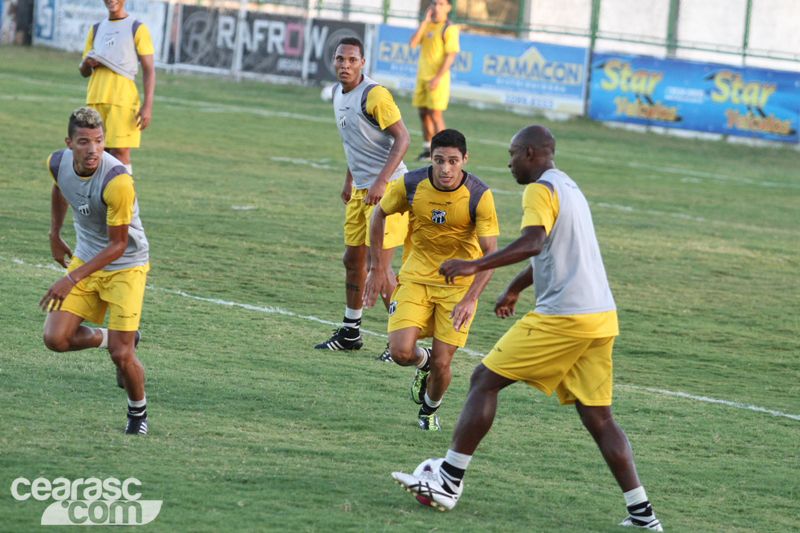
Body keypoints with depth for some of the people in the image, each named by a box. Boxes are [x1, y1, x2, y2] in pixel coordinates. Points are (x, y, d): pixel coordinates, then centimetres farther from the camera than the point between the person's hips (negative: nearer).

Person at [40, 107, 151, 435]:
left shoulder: (117, 181, -31)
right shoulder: (57, 163, -11)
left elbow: (117, 245, -24)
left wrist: (72, 279, -28)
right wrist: (54, 236, 20)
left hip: (125, 265, -6)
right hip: (85, 258, 6)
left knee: (121, 354, -10)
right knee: (56, 339, -9)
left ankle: (138, 412, 20)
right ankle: (110, 339, 21)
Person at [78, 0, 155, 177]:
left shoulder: (137, 29, 4)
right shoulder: (96, 29, 20)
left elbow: (149, 69, -1)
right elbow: (84, 72, 24)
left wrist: (147, 106, -12)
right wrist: (87, 64, -2)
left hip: (122, 97, -5)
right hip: (95, 98, 5)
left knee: (120, 152, -12)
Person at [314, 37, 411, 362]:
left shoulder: (374, 95, -17)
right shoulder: (338, 94, 10)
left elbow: (402, 139, -19)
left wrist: (381, 182, -25)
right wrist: (349, 180, 24)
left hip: (387, 188, -9)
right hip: (360, 189, 9)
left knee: (379, 265, -10)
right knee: (353, 259, 14)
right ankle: (350, 332, 26)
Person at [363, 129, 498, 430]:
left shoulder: (479, 197, -20)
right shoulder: (411, 185, -13)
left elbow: (491, 253, -20)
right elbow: (379, 214, 7)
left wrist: (470, 299, -33)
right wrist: (377, 268, 4)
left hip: (459, 284, -2)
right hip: (416, 278, 2)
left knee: (441, 363, -7)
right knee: (401, 352, -15)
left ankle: (430, 409, 28)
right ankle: (422, 362, 24)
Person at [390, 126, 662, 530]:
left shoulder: (540, 189, -6)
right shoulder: (567, 187, 24)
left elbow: (532, 243, -24)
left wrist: (475, 266, -28)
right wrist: (513, 290, 49)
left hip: (562, 317, -9)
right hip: (601, 316, 9)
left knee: (484, 380, 0)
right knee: (597, 418, 8)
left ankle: (448, 482, -2)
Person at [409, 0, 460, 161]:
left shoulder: (450, 29, -8)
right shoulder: (427, 26, 13)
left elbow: (450, 56, -13)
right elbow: (412, 43, 1)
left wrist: (438, 78, -20)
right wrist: (424, 22, -4)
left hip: (438, 78, -7)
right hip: (422, 76, 7)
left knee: (435, 115, -9)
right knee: (423, 114, 9)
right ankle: (427, 150, 18)